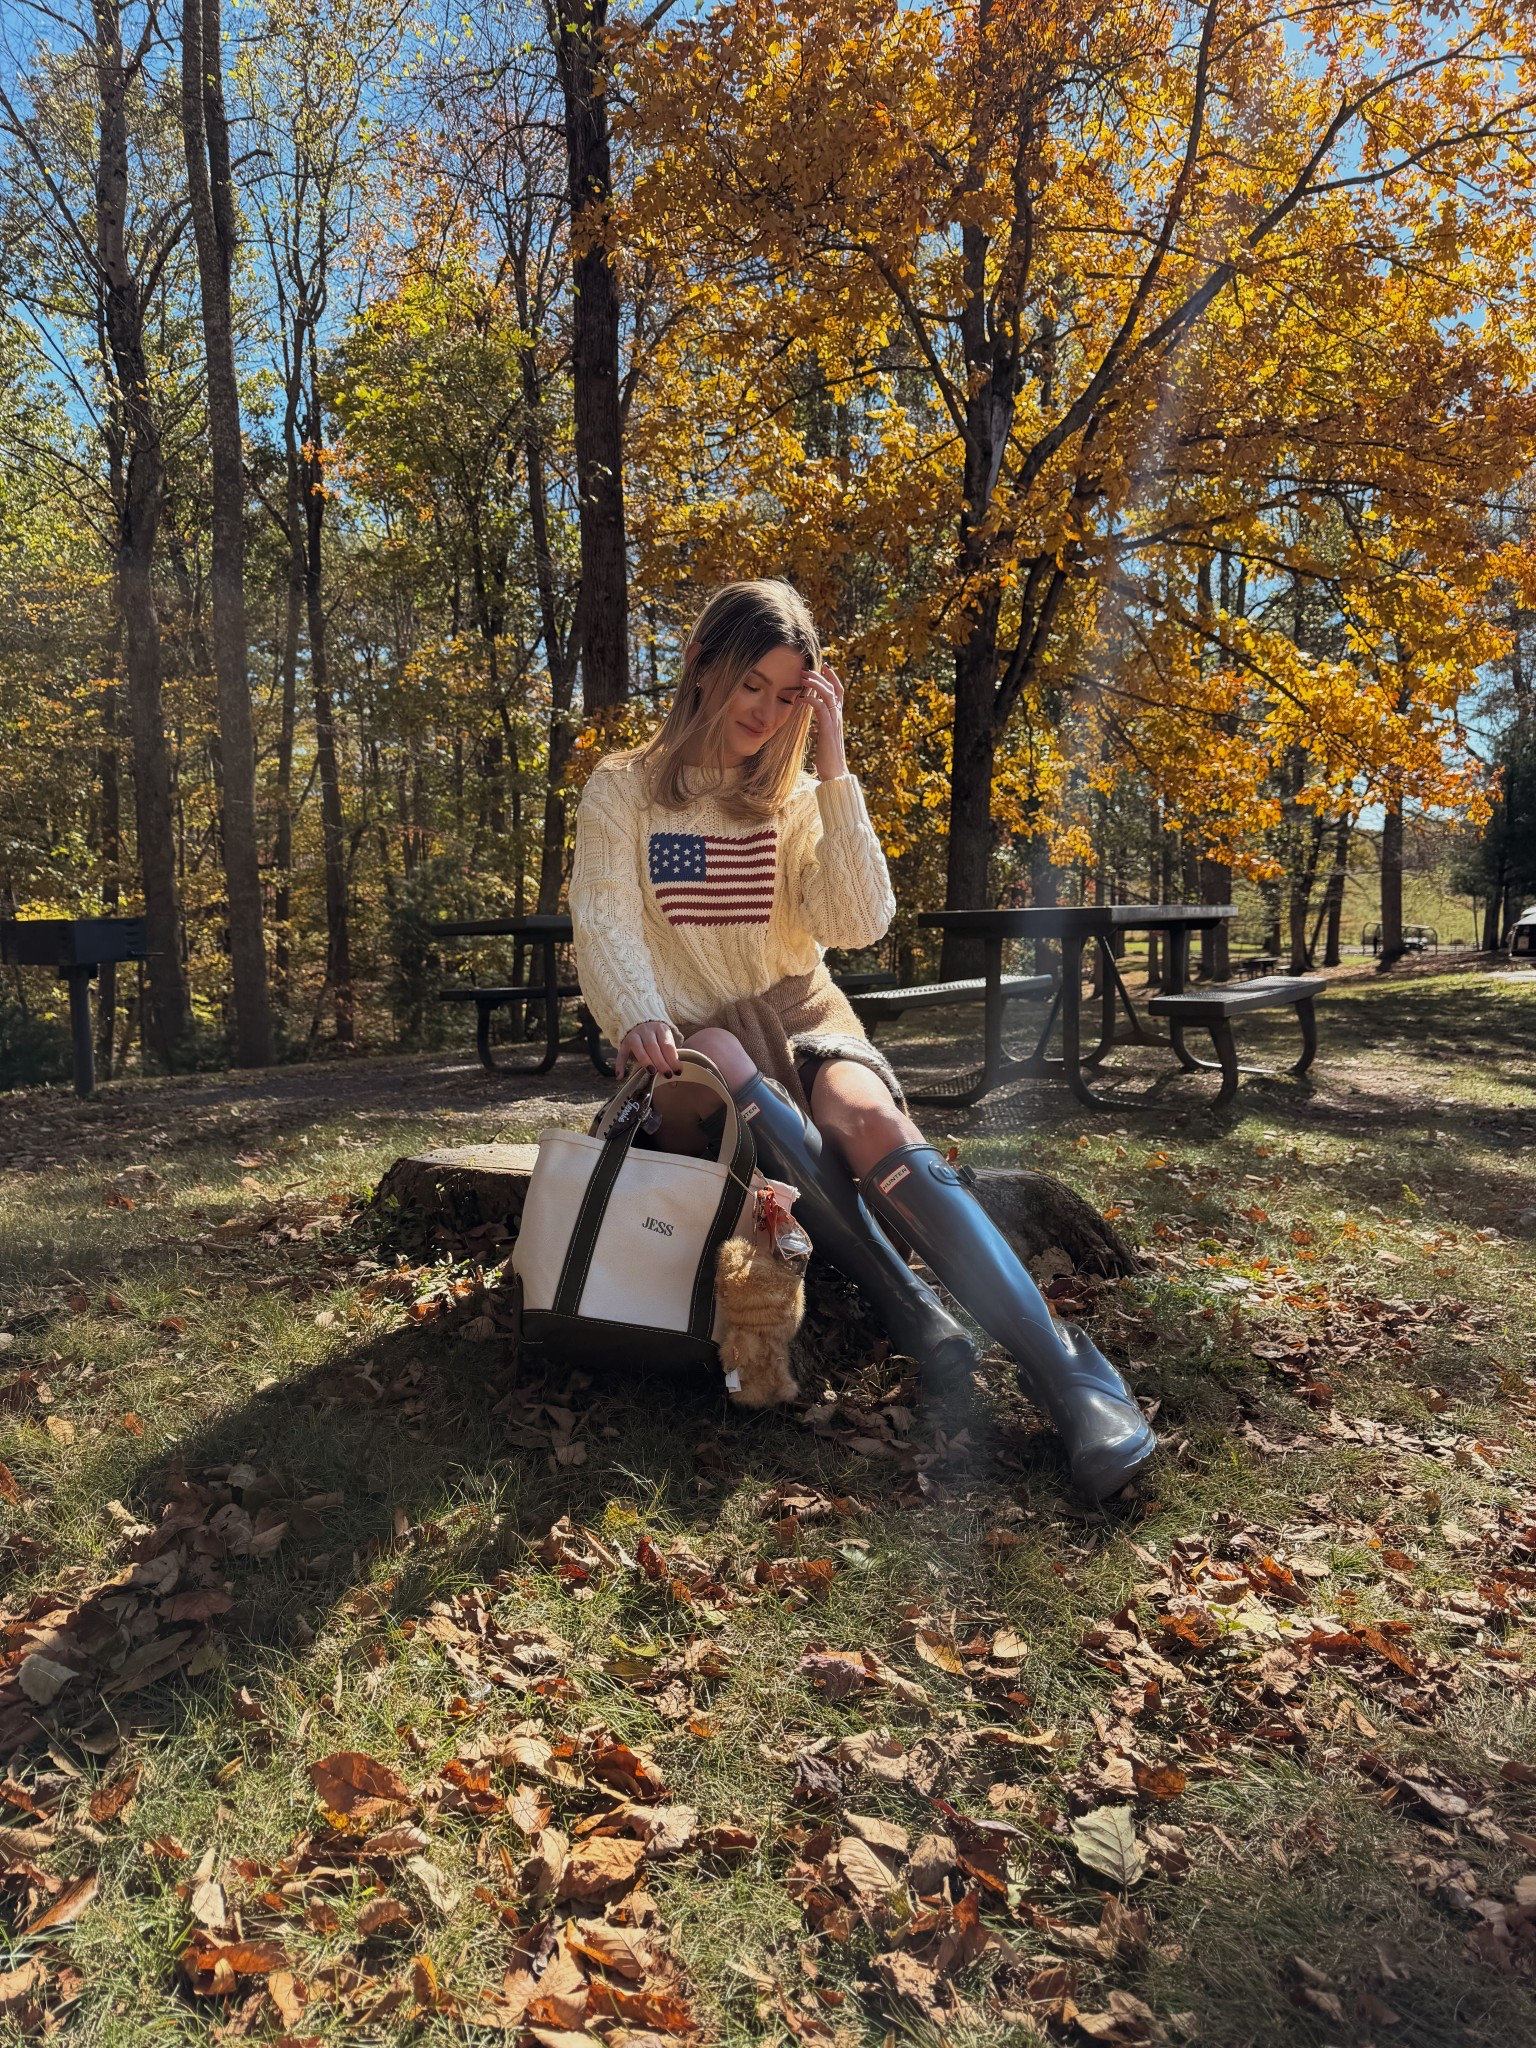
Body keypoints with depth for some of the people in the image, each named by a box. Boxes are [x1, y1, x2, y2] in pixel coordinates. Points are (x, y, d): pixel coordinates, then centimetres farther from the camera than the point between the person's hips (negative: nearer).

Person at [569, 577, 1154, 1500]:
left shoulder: (798, 796, 11)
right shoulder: (623, 790, 6)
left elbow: (859, 923, -5)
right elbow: (605, 927, -9)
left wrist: (834, 763, -7)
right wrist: (640, 1020, -31)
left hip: (797, 1015, 2)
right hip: (689, 1038, -1)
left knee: (873, 1121, -32)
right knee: (722, 1062, -39)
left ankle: (1062, 1364, -38)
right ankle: (903, 1301, -37)